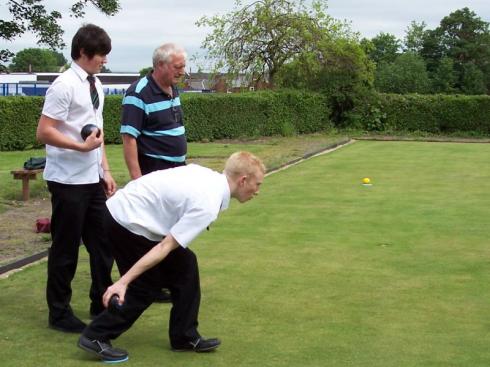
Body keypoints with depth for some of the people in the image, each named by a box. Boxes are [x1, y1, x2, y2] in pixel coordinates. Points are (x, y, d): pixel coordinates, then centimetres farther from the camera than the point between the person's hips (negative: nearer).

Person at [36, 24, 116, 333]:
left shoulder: (96, 85, 10)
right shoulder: (65, 86, -15)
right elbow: (44, 132, -19)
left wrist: (105, 170, 13)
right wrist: (81, 146, -24)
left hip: (92, 179, 8)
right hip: (68, 180, -8)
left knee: (102, 241, 14)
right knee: (66, 247, 3)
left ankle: (102, 302, 29)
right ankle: (60, 312, 16)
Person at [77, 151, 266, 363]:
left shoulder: (207, 175, 4)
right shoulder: (208, 205, -22)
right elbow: (165, 247, -24)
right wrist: (123, 282, -24)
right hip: (126, 223, -9)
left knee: (185, 267, 9)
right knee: (147, 285, 0)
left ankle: (184, 337, 16)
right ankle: (96, 337, 10)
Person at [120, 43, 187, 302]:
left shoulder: (173, 89, 10)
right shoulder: (139, 93, -17)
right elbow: (128, 137, -21)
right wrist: (136, 177, -26)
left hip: (176, 170, 9)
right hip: (154, 172, -9)